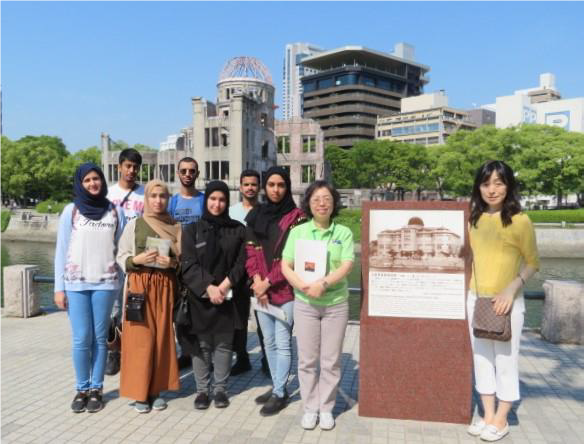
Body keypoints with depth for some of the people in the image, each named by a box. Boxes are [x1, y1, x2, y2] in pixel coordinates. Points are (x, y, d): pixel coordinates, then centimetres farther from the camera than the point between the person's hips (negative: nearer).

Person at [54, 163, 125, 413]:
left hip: (105, 283, 1)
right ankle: (82, 389, 14)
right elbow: (61, 251, 4)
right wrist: (59, 287, 0)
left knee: (100, 337, 4)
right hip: (76, 284, 0)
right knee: (81, 339, -2)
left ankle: (96, 389, 15)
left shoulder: (115, 212, 6)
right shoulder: (71, 211, 4)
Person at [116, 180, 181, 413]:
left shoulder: (175, 227, 7)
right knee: (140, 338, -2)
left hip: (165, 286, 2)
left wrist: (172, 262, -12)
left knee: (162, 336, 5)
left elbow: (183, 259, 8)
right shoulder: (134, 225, 2)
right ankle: (139, 391, 9)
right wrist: (137, 259, -16)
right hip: (140, 284, -2)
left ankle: (156, 389, 17)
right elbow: (121, 257, 2)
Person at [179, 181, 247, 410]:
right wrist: (208, 287, -15)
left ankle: (221, 389, 19)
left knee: (223, 345, 7)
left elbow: (242, 262, 0)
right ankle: (202, 390, 18)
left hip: (227, 297, 0)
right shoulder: (192, 230, 4)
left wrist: (225, 285, -14)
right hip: (199, 297, 0)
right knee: (201, 345, 5)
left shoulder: (238, 230, 5)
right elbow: (189, 265, -4)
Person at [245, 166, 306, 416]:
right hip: (261, 288, 5)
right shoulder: (255, 215, 10)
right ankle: (276, 386, 28)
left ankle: (280, 393, 14)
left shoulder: (296, 217, -6)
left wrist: (269, 282, -11)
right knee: (269, 341, 14)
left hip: (285, 289, -5)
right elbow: (251, 250, 6)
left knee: (282, 343, 0)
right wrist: (257, 280, -7)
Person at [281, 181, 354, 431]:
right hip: (305, 304, 1)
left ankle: (326, 409, 24)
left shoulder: (344, 233, 0)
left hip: (336, 304, 0)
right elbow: (285, 266, -2)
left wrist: (322, 284, -24)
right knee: (307, 360, 8)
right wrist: (304, 287, -19)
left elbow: (347, 266, -10)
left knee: (331, 361, 9)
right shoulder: (298, 231, 1)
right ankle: (310, 408, 23)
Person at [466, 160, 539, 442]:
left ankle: (501, 421, 22)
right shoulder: (474, 219, 4)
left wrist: (511, 290, -18)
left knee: (505, 361, 6)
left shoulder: (520, 221, -10)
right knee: (481, 359, 13)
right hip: (476, 299, 5)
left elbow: (532, 262, -5)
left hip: (507, 301, -5)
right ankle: (488, 416, 28)